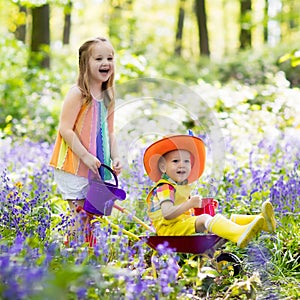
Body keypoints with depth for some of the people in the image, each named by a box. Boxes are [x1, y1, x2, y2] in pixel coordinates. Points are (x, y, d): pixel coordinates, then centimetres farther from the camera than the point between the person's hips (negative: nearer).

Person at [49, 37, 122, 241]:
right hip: (73, 167, -7)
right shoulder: (78, 94, -13)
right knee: (81, 218, -6)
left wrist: (115, 157, 2)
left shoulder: (108, 97, 10)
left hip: (97, 169, 7)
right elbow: (65, 129, -17)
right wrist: (86, 156, -20)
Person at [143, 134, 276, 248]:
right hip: (169, 229, -10)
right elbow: (167, 214, -28)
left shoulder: (182, 187, 23)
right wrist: (189, 204, -33)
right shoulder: (164, 189, -11)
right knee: (204, 219, -33)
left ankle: (261, 221, -20)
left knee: (222, 218, -2)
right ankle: (240, 235, -60)